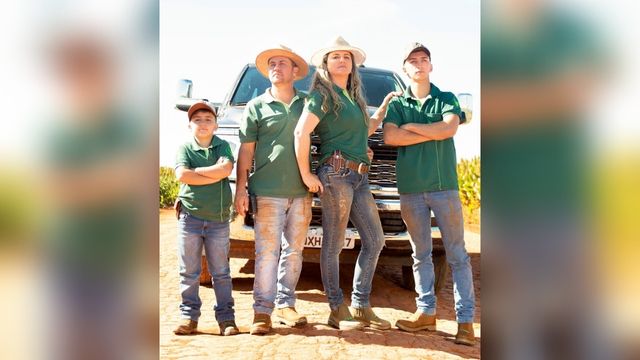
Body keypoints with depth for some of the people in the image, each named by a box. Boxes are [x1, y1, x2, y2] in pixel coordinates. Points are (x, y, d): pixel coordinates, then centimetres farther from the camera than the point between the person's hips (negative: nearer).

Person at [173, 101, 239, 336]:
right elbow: (181, 175, -13)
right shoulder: (185, 148, 4)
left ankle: (226, 317, 12)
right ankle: (189, 316, 14)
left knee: (220, 272, 7)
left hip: (219, 219, 0)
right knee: (189, 271, 6)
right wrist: (215, 172, -12)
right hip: (190, 217, 0)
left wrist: (196, 171, -10)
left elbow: (226, 169, -14)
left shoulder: (223, 146, 6)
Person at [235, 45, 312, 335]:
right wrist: (241, 189, -3)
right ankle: (262, 310, 1)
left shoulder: (308, 103, 12)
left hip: (301, 191, 3)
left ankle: (285, 304, 19)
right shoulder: (256, 107, 7)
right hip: (268, 191, -3)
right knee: (267, 251, -4)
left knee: (294, 250, 8)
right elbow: (246, 150, 4)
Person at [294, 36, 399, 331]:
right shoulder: (323, 94, -5)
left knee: (375, 241, 8)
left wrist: (384, 107, 25)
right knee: (333, 245, -1)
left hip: (359, 177, 9)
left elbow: (366, 130, 31)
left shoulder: (352, 96, 21)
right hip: (336, 174, -9)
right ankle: (337, 311, 7)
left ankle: (361, 306, 17)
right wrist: (306, 175, -16)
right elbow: (301, 132, -16)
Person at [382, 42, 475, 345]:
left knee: (457, 254, -1)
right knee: (421, 254, 8)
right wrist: (433, 133, -7)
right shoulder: (397, 104, 11)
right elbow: (389, 137, -7)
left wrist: (410, 127, -5)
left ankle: (465, 319, 2)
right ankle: (426, 312, 17)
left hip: (444, 186, -1)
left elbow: (450, 128, -11)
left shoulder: (446, 99, 9)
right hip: (410, 189, 2)